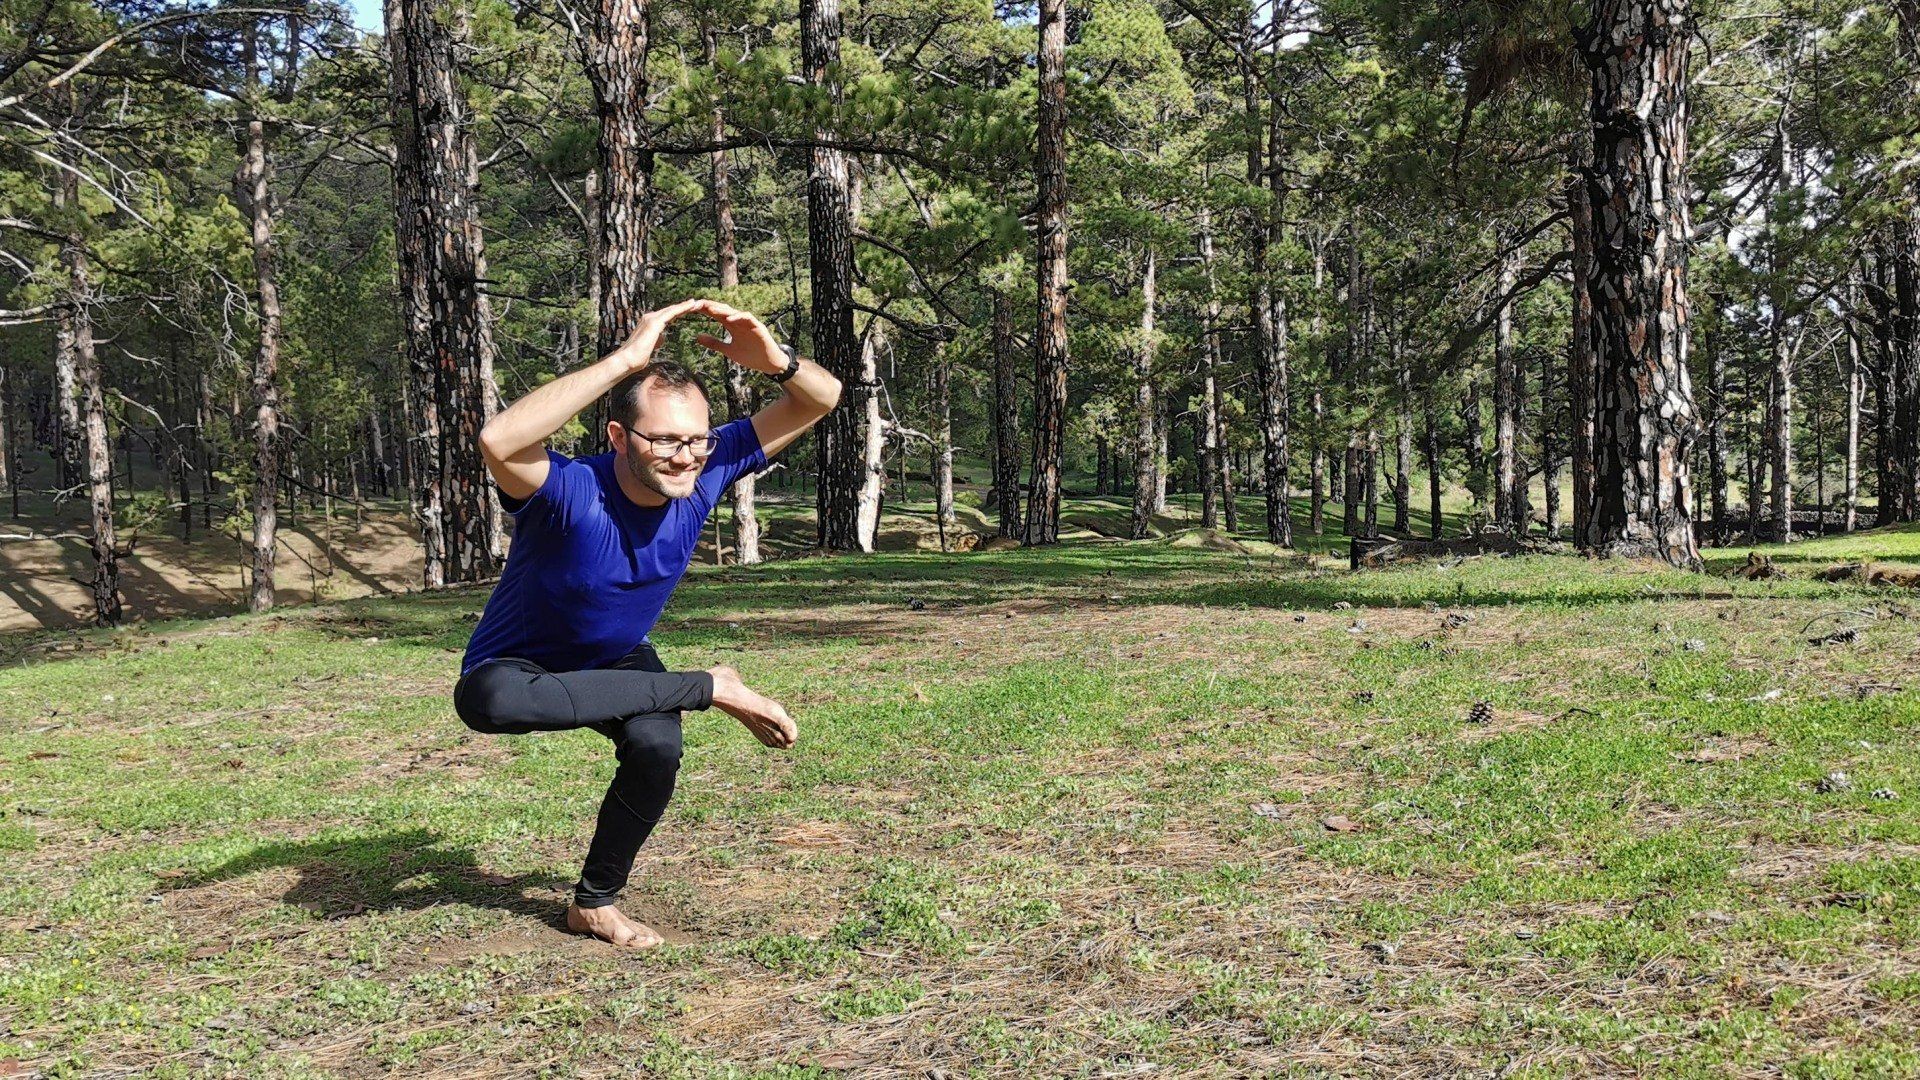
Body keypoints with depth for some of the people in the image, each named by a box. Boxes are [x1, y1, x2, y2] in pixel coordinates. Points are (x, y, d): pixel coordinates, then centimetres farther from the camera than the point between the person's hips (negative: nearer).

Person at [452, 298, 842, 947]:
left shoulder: (705, 473, -19)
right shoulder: (570, 492, -33)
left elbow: (821, 401, -16)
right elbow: (498, 442, -57)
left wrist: (776, 361, -40)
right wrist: (625, 361, -55)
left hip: (619, 663, 3)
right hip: (523, 667, -3)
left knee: (657, 745, -30)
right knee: (490, 699, -39)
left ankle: (595, 904, -1)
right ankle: (706, 688, -23)